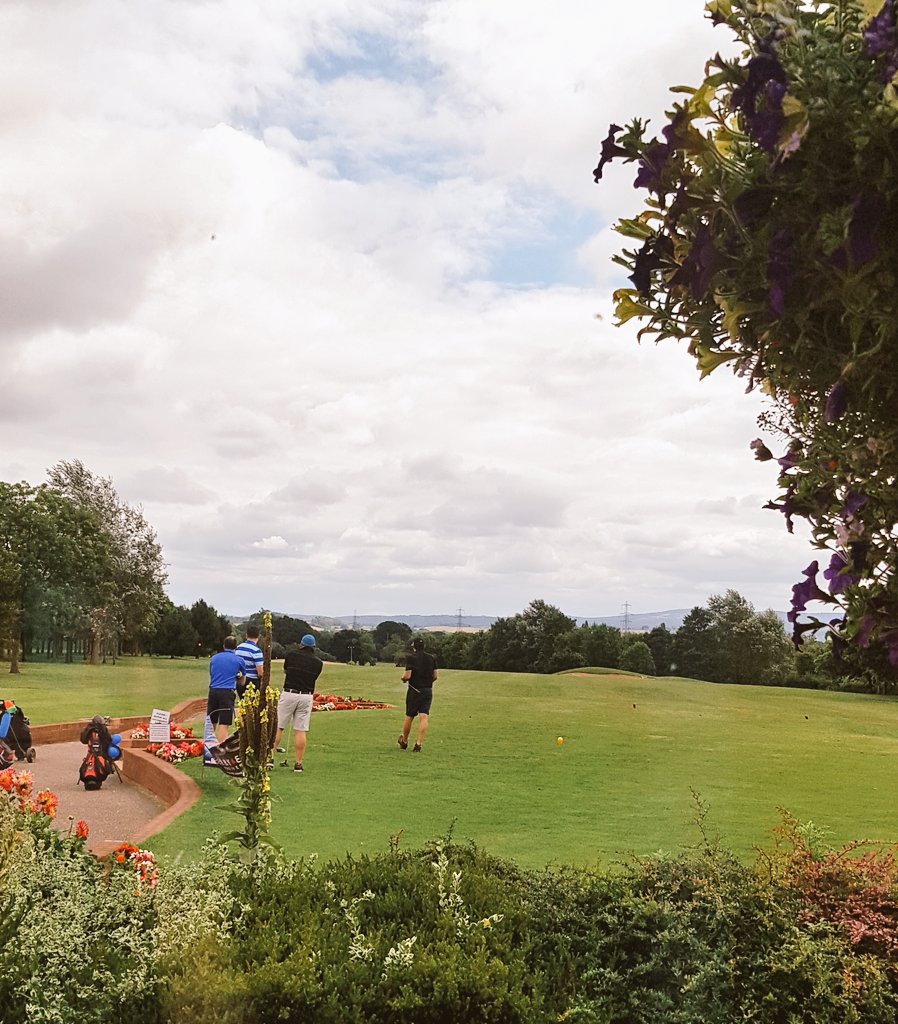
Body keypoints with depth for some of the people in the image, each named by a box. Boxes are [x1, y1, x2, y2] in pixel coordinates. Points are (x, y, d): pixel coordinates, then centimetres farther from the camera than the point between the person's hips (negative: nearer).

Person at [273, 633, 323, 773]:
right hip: (307, 696, 1)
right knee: (301, 731, 4)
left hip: (289, 693, -1)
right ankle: (298, 763, 5)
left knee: (277, 727, 7)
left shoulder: (291, 654, 1)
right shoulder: (318, 662, 4)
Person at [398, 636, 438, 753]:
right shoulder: (432, 658, 5)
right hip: (428, 691, 3)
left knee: (409, 717, 10)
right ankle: (418, 744, -9)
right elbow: (435, 676, 7)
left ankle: (404, 742, 25)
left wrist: (403, 678, 6)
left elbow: (407, 675, -15)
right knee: (424, 717, -2)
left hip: (414, 691, -3)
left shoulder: (411, 657, -9)